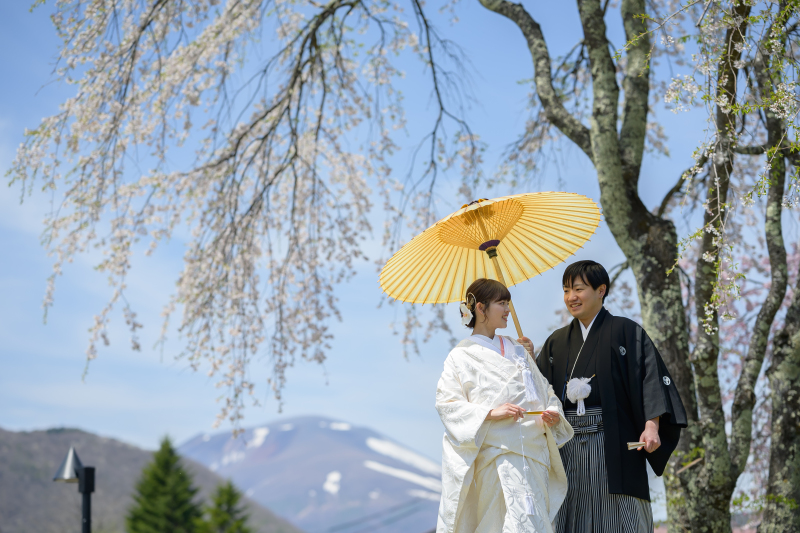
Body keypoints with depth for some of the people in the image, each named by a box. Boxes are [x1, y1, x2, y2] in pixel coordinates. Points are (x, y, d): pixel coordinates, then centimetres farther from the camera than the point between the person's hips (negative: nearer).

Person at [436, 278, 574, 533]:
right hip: (498, 453, -5)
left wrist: (553, 414, -3)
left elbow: (545, 392, 19)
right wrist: (491, 412, -17)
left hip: (533, 452, 5)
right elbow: (447, 403, -4)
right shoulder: (462, 356, 4)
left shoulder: (518, 350, 20)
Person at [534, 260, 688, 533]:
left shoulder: (625, 332, 2)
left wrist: (651, 426, -19)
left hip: (614, 447, -4)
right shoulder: (557, 342, 17)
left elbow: (651, 378, -7)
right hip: (568, 447, 4)